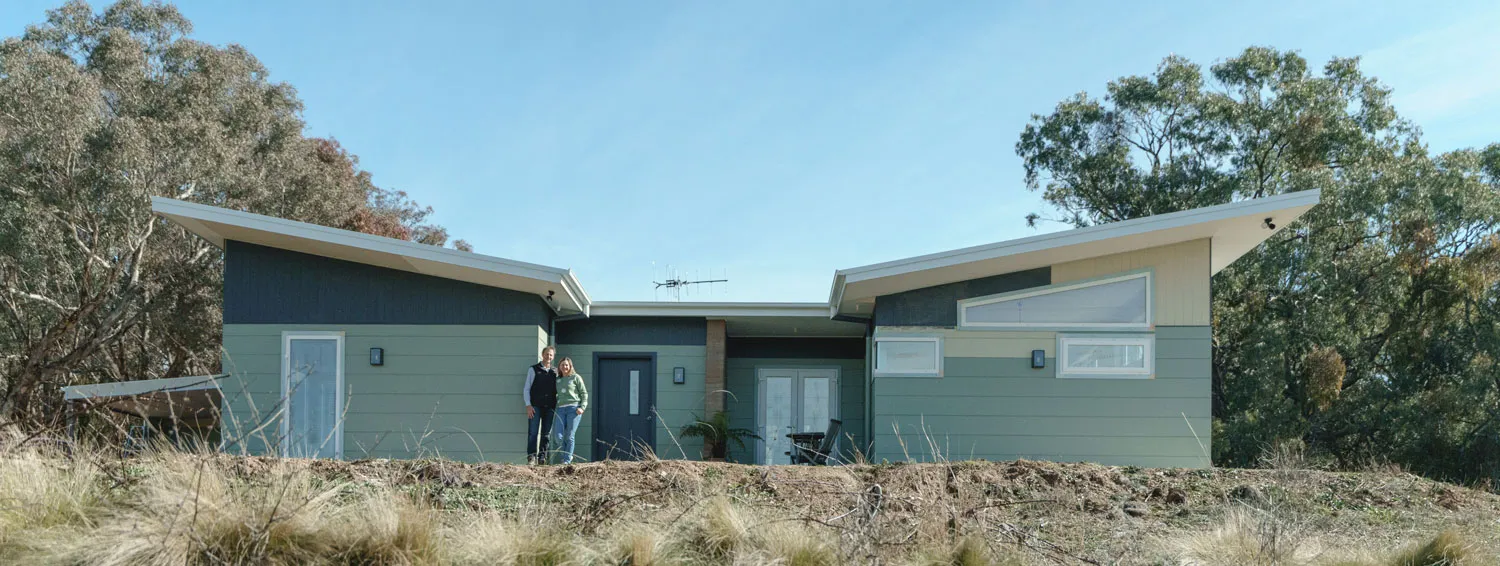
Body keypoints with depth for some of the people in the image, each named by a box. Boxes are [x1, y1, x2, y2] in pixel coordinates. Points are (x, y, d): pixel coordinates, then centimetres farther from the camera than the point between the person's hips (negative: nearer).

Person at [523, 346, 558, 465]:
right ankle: (531, 457, -8)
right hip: (535, 406, -3)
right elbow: (526, 389, 4)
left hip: (549, 407, 3)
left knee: (546, 434, 2)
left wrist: (556, 406, 7)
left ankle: (542, 457, 5)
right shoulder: (533, 370, 7)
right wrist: (528, 405, -6)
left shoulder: (555, 372, 14)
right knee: (533, 433, -8)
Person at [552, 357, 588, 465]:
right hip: (560, 409, 4)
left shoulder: (575, 377, 6)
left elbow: (584, 393, 4)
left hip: (574, 408, -4)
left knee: (570, 436, -7)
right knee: (559, 436, -8)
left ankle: (567, 460, 0)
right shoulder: (557, 380, 18)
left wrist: (582, 407, -8)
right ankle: (567, 456, 13)